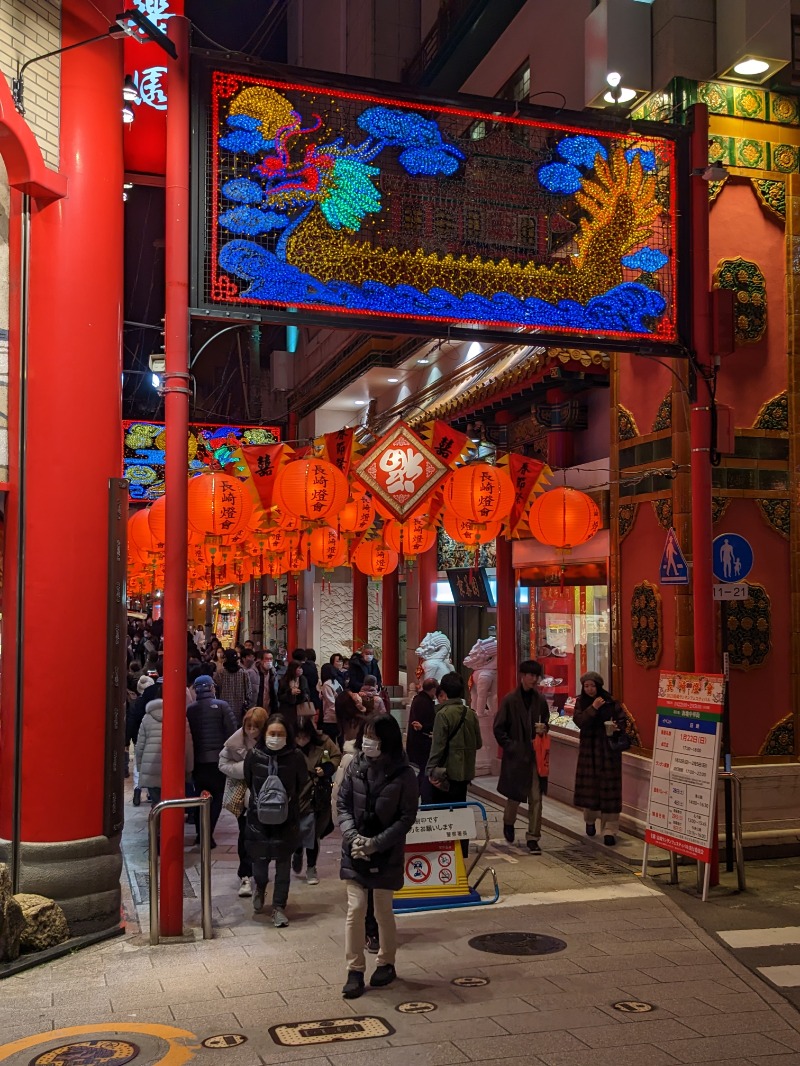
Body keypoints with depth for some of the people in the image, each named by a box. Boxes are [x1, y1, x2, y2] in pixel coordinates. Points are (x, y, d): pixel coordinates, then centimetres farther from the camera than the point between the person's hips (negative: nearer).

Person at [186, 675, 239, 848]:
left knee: (200, 796, 17)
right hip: (218, 759, -3)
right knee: (216, 798, 5)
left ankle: (200, 833, 18)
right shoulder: (221, 705, -8)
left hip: (197, 760, 3)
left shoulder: (189, 709, -1)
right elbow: (233, 729, -10)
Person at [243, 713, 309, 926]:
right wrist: (259, 801, 5)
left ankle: (279, 907, 19)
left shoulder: (295, 757, -10)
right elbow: (248, 783, 8)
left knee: (283, 864, 5)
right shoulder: (254, 756, -7)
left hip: (286, 819, -1)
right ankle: (260, 889, 41)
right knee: (259, 860, 8)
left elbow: (301, 786, 5)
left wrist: (287, 800, -1)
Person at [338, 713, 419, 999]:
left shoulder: (403, 775, -12)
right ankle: (355, 970, 10)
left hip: (387, 854, -2)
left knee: (384, 911, 10)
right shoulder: (356, 767, -3)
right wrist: (353, 836, -15)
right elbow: (342, 805, 1)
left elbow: (406, 818, -10)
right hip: (355, 851, 2)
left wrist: (375, 843, -18)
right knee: (355, 908, -3)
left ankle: (386, 964, 31)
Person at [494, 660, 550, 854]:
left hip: (535, 755, 3)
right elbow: (498, 728, -3)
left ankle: (533, 838, 8)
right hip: (515, 756, -3)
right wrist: (509, 746, -10)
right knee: (515, 795, 7)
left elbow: (546, 722, 19)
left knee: (536, 798, 0)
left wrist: (544, 728, -4)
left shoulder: (540, 700, 6)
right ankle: (508, 823, 37)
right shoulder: (509, 700, -5)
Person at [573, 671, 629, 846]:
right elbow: (579, 721, -11)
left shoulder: (610, 702, -3)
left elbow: (623, 719, 2)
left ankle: (610, 830, -4)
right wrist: (593, 708, -22)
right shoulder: (581, 702, 3)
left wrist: (618, 727, -19)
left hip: (608, 749, -2)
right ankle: (590, 820, 32)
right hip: (588, 749, 2)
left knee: (609, 788, -5)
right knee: (589, 786, 7)